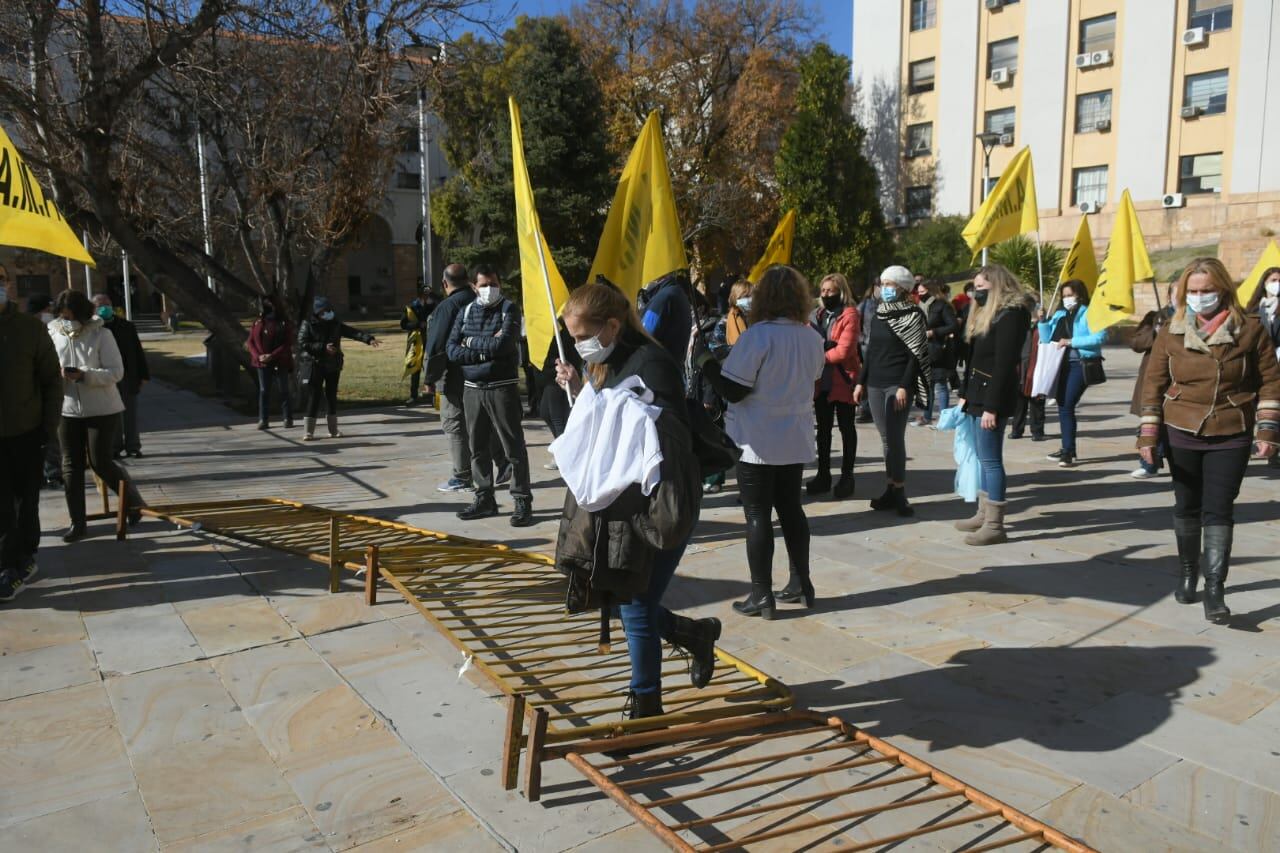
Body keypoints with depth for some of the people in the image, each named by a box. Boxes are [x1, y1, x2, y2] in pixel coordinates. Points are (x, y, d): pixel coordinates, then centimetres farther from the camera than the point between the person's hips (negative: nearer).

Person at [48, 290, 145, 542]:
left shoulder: (101, 334, -8)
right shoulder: (53, 335, 3)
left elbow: (117, 372, -12)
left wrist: (84, 375, -26)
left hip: (102, 410, -4)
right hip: (68, 410, 4)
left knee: (100, 463, -3)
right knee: (71, 466, 5)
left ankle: (135, 502, 20)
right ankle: (77, 523, 15)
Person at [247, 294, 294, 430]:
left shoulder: (284, 323, -5)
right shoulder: (258, 323, 8)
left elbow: (287, 344, -10)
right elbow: (251, 341, 7)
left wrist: (272, 356, -18)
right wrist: (258, 356, -10)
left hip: (280, 363, -4)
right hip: (262, 363, 4)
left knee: (283, 391, 2)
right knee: (263, 391, 5)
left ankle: (288, 418, 11)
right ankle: (263, 420, 9)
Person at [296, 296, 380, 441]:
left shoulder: (335, 324, 5)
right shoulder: (308, 324, -6)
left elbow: (353, 332, -6)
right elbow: (302, 343, -13)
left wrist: (369, 339, -22)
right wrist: (323, 347, -22)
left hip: (333, 365, 4)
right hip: (315, 366, -4)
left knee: (332, 396, 9)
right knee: (314, 396, -5)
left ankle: (333, 430, 18)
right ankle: (309, 431, 1)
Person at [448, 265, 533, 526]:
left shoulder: (509, 309, -3)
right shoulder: (466, 312, 10)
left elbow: (503, 345, -18)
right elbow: (453, 351, 0)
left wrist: (473, 342, -5)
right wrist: (488, 349, -10)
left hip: (502, 388, -5)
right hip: (472, 389, 5)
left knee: (514, 446, -2)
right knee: (478, 447, 11)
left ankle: (523, 502, 5)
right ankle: (484, 499, 23)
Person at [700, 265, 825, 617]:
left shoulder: (757, 336, -18)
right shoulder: (812, 338, 3)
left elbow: (733, 390, -17)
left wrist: (707, 361, -3)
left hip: (758, 443, -6)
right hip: (796, 441, 6)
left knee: (758, 516, 2)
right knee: (791, 509, 17)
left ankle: (761, 595, 7)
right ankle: (800, 583, 26)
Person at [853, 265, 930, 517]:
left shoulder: (912, 315, -4)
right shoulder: (877, 315, 14)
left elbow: (916, 354, -10)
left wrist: (904, 386, -17)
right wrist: (861, 382, 13)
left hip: (898, 384, -6)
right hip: (875, 384, 6)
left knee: (895, 438, -8)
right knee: (886, 439, 8)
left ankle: (897, 492, -1)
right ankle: (892, 490, 14)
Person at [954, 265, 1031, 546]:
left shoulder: (1011, 314, -12)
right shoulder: (986, 313, 18)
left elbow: (1004, 363, -18)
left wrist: (992, 406, -21)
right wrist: (965, 395, 13)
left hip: (993, 397, -9)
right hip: (977, 395, 9)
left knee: (990, 460, -6)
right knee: (983, 459, 13)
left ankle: (994, 525, -1)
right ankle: (984, 515, 20)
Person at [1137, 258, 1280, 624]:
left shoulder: (1250, 330, -4)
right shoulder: (1171, 333, -1)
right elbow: (1153, 385, 2)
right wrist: (1148, 434, -2)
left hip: (1231, 438, -2)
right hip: (1183, 435, 2)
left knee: (1218, 511, -5)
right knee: (1187, 507, 13)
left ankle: (1215, 589, -3)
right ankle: (1188, 572, 31)